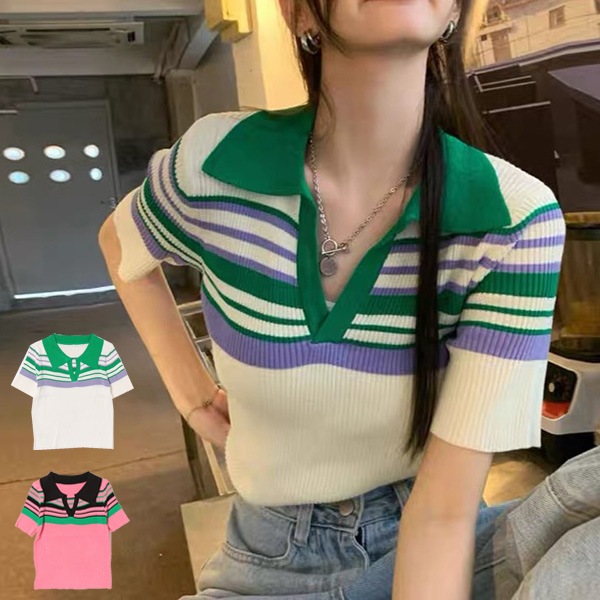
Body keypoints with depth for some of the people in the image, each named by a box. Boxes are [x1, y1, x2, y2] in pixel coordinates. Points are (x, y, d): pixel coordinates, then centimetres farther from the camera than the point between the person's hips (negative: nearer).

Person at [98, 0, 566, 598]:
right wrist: (194, 397, -1)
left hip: (430, 544, 0)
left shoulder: (516, 221, -22)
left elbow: (446, 509, -22)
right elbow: (120, 247, 4)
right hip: (275, 550, 1)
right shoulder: (215, 163, -20)